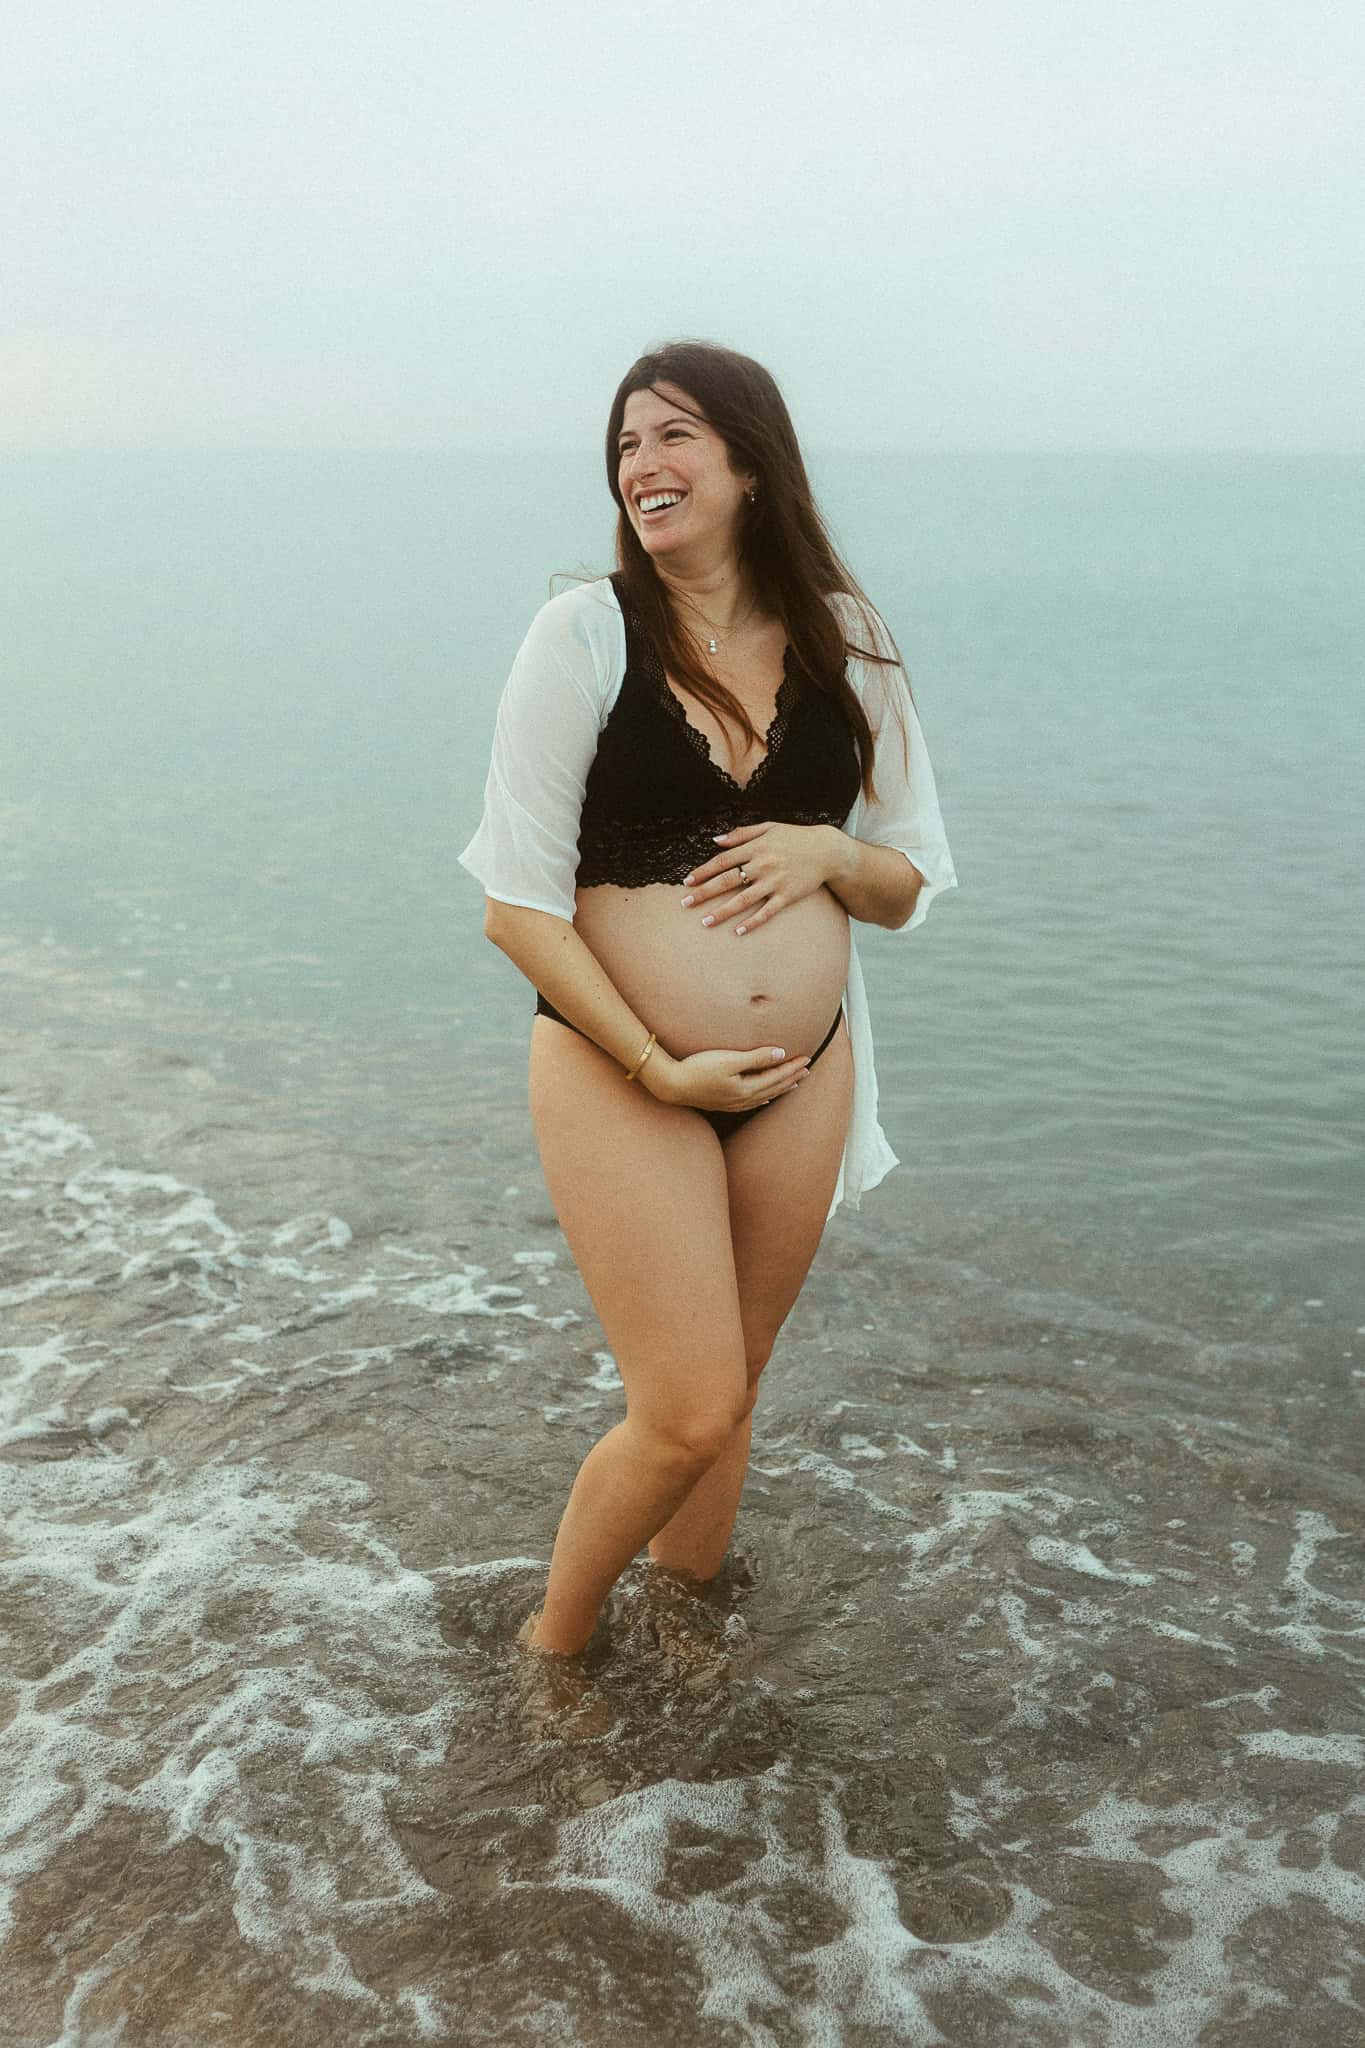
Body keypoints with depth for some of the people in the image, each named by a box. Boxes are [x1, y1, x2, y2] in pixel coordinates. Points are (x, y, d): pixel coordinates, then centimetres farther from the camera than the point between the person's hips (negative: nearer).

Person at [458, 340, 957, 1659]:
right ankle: (552, 1645, 22)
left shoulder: (845, 643, 2)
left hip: (802, 1076, 4)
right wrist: (658, 1067, -15)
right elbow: (516, 903, -11)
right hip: (617, 1078, -4)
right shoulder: (585, 632, -9)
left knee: (726, 1397, 15)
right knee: (687, 1414, -5)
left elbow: (911, 887, 8)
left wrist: (826, 854, -13)